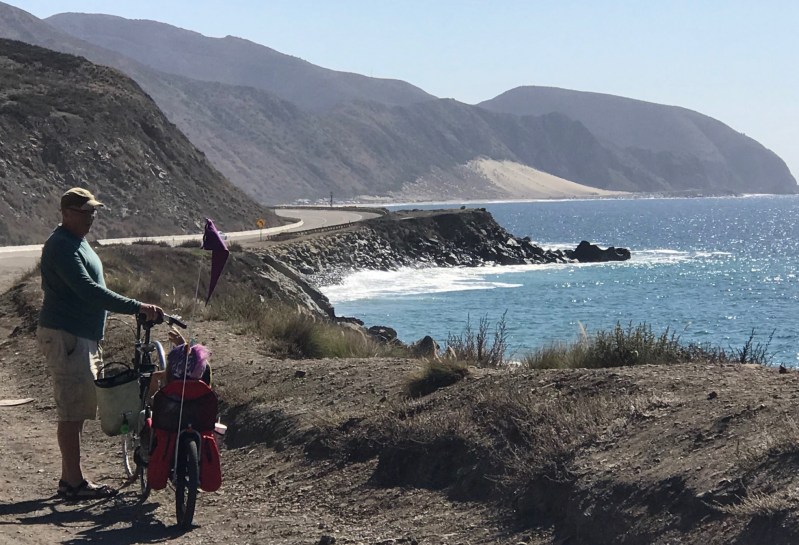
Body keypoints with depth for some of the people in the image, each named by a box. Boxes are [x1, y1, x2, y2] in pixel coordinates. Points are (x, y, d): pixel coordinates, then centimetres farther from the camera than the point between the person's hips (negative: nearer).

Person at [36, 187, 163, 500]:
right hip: (65, 336, -10)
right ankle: (75, 482, -1)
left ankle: (70, 479, 19)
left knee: (78, 411, 13)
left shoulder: (76, 243, 16)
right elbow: (89, 291, -28)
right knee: (72, 412, -6)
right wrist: (137, 307, -31)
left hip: (82, 337, 10)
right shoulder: (62, 247, -17)